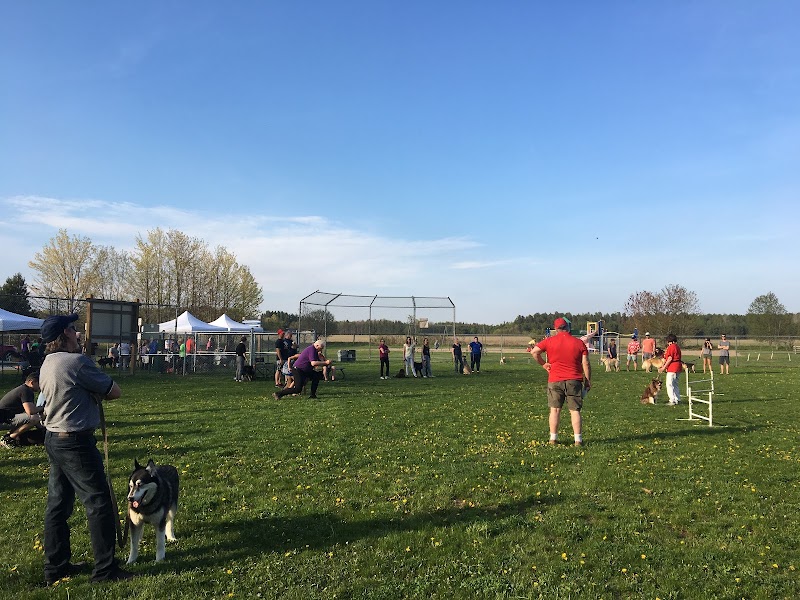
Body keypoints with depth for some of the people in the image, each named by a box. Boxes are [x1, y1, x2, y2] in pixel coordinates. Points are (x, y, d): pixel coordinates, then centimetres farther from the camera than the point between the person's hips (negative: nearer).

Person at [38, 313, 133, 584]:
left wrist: (90, 392, 0)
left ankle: (55, 567, 26)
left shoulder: (47, 364, 7)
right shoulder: (78, 362, -20)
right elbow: (115, 392, -14)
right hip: (76, 444, -9)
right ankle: (105, 569, 8)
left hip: (53, 439, 9)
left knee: (58, 503, 16)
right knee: (99, 504, 0)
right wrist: (96, 391, 5)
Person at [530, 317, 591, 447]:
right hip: (574, 381, 0)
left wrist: (543, 364, 8)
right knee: (575, 410, 5)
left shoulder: (549, 341, 0)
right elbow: (586, 364, 0)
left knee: (555, 409, 7)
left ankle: (553, 438, 10)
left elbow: (534, 352, -4)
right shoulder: (579, 343, 1)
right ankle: (578, 440, 5)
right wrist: (588, 381, 6)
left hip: (555, 380, 0)